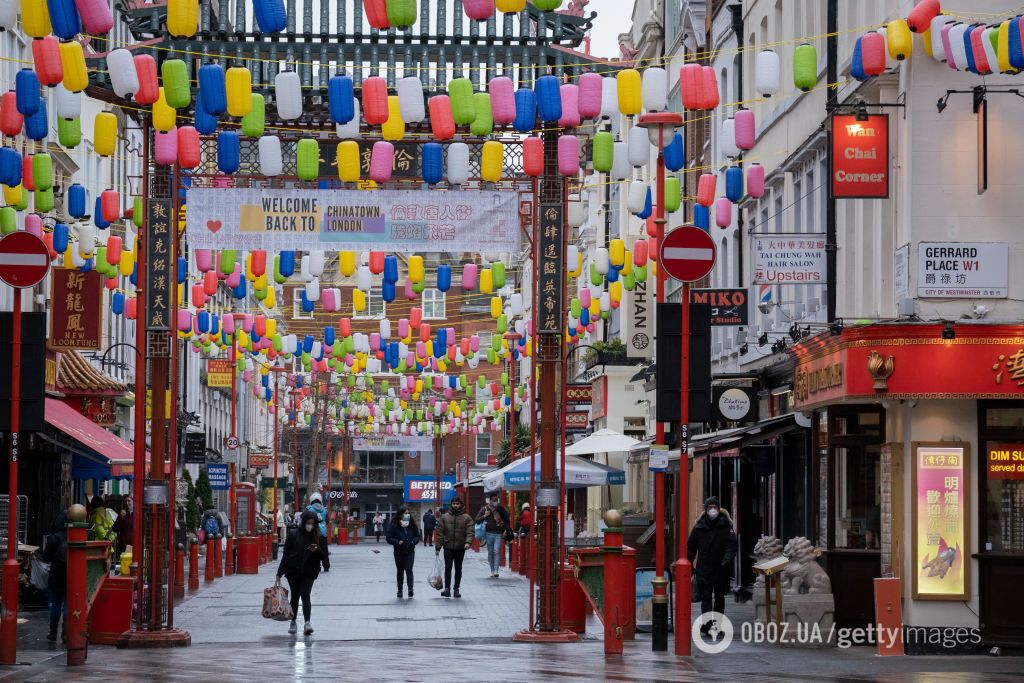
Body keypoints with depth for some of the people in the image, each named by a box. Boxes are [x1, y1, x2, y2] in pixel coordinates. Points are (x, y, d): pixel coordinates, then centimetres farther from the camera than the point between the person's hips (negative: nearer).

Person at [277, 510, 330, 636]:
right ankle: (293, 622, 24)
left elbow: (324, 554, 3)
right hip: (293, 571, 1)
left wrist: (317, 550, -21)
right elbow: (286, 554, 1)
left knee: (305, 595, -13)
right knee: (295, 596, 10)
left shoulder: (319, 537, 0)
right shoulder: (294, 534, -2)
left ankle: (307, 623, -21)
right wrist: (280, 573, 1)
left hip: (309, 572, -1)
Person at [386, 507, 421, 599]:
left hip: (410, 551, 0)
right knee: (400, 571, 10)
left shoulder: (412, 525, 2)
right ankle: (400, 590, 19)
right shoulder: (394, 526, -7)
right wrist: (398, 542, -22)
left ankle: (410, 588, -24)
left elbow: (417, 536, 10)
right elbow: (389, 538, -6)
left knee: (408, 569, -15)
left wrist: (413, 541, -11)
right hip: (399, 552, 0)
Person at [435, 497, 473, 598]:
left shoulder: (467, 518, 1)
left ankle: (456, 589, 16)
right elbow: (440, 533, 3)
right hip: (448, 547, 0)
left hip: (460, 548, 0)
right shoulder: (444, 517, 3)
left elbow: (470, 532, -6)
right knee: (448, 568, -8)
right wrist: (437, 547, 0)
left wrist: (468, 542, -24)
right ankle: (447, 589, -12)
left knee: (458, 569, 9)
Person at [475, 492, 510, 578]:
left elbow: (506, 519, 16)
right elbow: (477, 520, 3)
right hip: (489, 533, 1)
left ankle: (496, 570, -16)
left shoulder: (501, 509, 6)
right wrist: (484, 516, -14)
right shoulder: (485, 509, 4)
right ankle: (492, 571, 12)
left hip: (498, 534, -1)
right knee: (490, 553, 5)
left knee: (497, 552, -12)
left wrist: (506, 530, 4)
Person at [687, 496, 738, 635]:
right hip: (704, 568, 0)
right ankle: (707, 623, -17)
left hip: (720, 567, 0)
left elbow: (732, 544, -7)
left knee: (719, 596, 11)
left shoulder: (725, 525, -2)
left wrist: (727, 559, -22)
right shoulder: (699, 526, 3)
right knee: (705, 596, -8)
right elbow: (691, 545, 10)